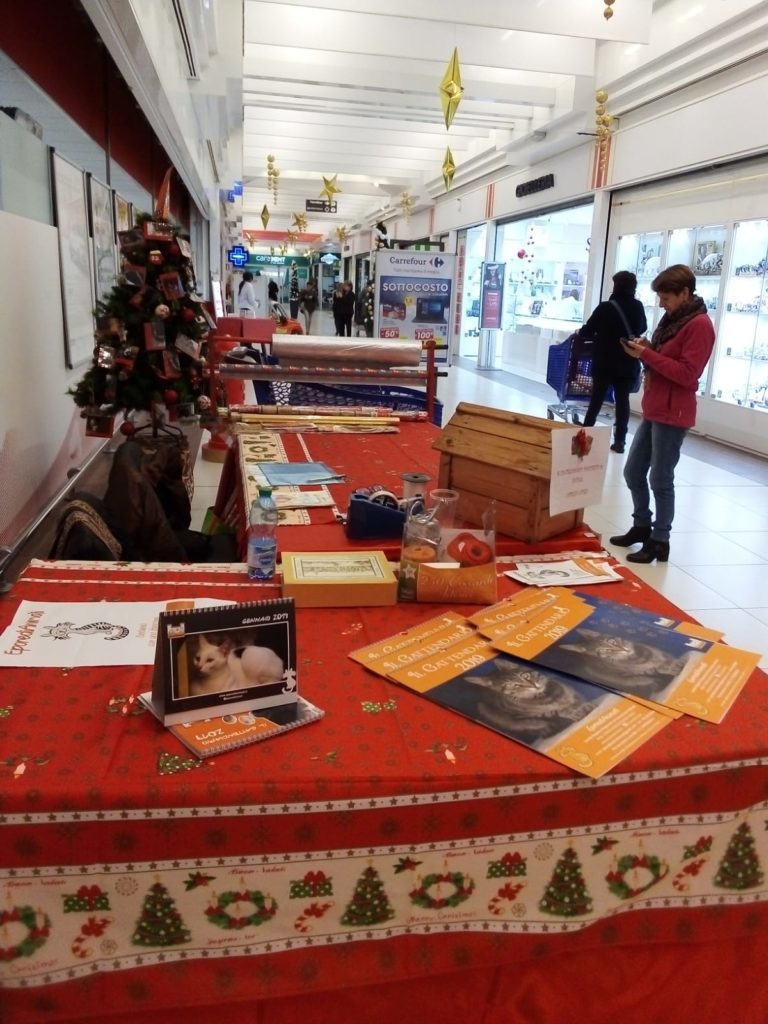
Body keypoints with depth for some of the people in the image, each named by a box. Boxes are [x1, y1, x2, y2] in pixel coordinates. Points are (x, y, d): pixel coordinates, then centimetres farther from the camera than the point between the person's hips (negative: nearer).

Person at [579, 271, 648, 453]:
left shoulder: (606, 307, -13)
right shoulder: (638, 307, 1)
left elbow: (589, 329, -4)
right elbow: (642, 328, 17)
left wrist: (578, 333, 17)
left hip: (605, 362, -2)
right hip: (628, 363, 2)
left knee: (596, 398, 10)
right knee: (622, 400, 6)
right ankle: (619, 440, 4)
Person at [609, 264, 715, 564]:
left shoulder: (699, 324, -13)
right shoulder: (673, 319, 15)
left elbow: (687, 374, -19)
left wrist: (647, 355, -20)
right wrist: (645, 349, -1)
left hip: (673, 415, -9)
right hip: (653, 410, 9)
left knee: (660, 480, -2)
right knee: (633, 472, 14)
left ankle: (660, 542, 9)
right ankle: (641, 525, 30)